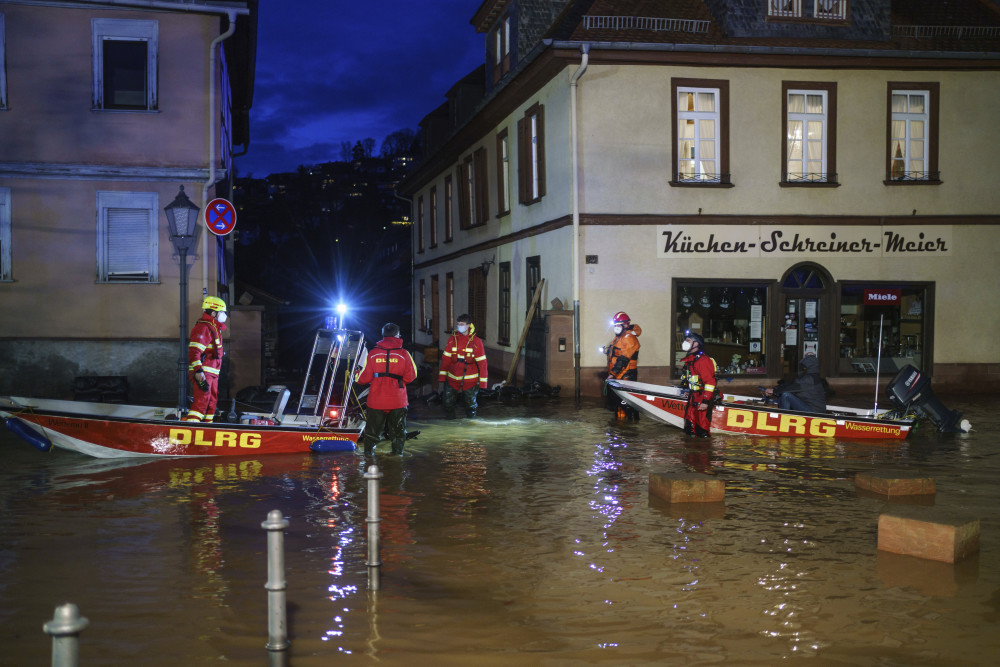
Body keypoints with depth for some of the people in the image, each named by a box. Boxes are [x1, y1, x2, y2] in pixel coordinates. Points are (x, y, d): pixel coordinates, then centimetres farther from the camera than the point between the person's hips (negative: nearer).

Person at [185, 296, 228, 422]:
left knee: (212, 402, 14)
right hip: (203, 373, -10)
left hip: (212, 374, 10)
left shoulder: (214, 328, 21)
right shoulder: (203, 328, -13)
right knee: (201, 402, -16)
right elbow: (194, 351, -22)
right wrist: (198, 373, -30)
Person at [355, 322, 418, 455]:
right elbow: (411, 376, -5)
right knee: (398, 428, 13)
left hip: (376, 399, 1)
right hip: (398, 400, -1)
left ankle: (369, 449, 16)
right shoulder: (403, 354, -7)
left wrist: (357, 376, 20)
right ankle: (398, 451, 16)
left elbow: (365, 377, -2)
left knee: (373, 426, 14)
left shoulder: (372, 353, -5)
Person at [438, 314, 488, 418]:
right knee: (448, 403, 3)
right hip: (452, 379, 2)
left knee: (471, 404, 7)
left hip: (470, 381, -2)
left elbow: (482, 362, -4)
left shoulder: (476, 341, -5)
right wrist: (442, 375, 1)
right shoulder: (453, 339, 2)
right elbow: (446, 358, 5)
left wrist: (483, 381, -7)